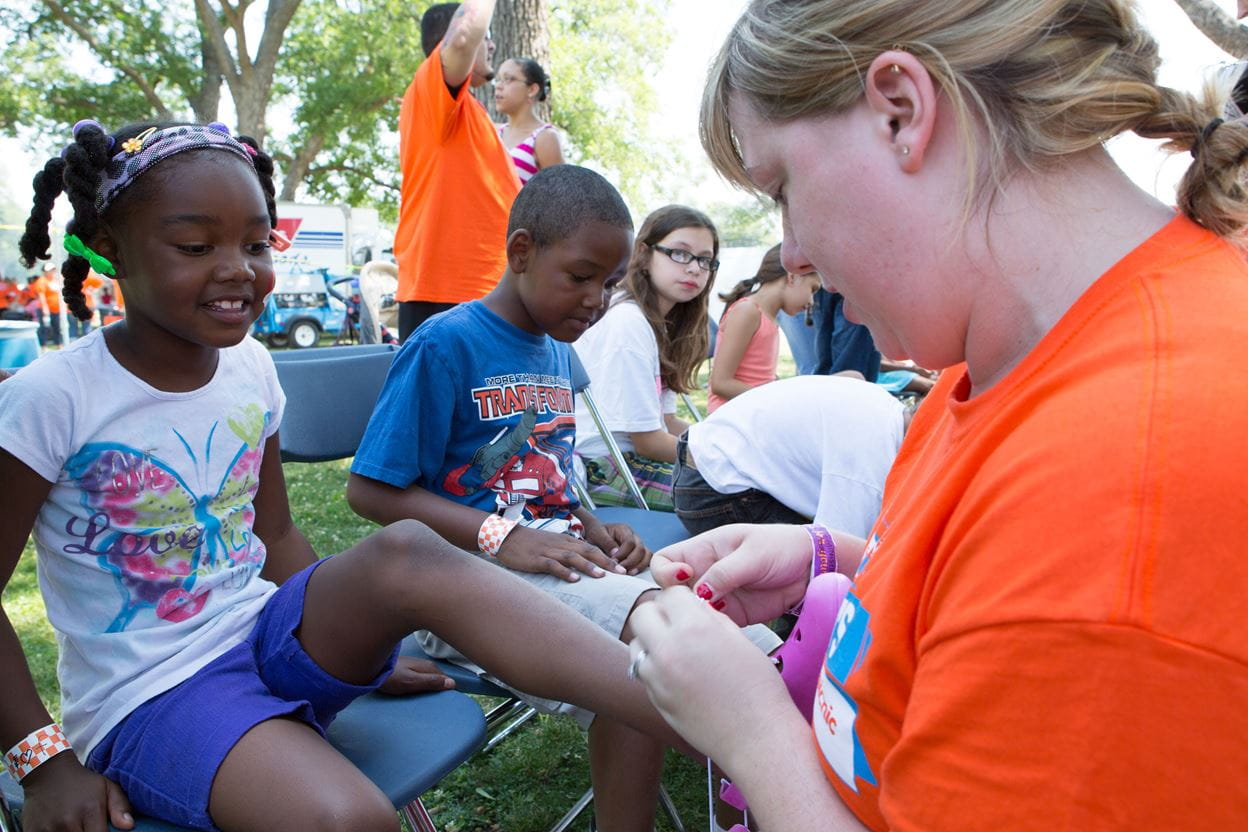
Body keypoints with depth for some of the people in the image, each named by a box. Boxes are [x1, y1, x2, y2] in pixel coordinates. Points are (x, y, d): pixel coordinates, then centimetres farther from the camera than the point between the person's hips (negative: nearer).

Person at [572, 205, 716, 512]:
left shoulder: (658, 322, 13)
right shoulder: (628, 322, -17)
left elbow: (666, 421, 12)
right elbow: (648, 441, -16)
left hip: (628, 458, 10)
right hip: (599, 471, -10)